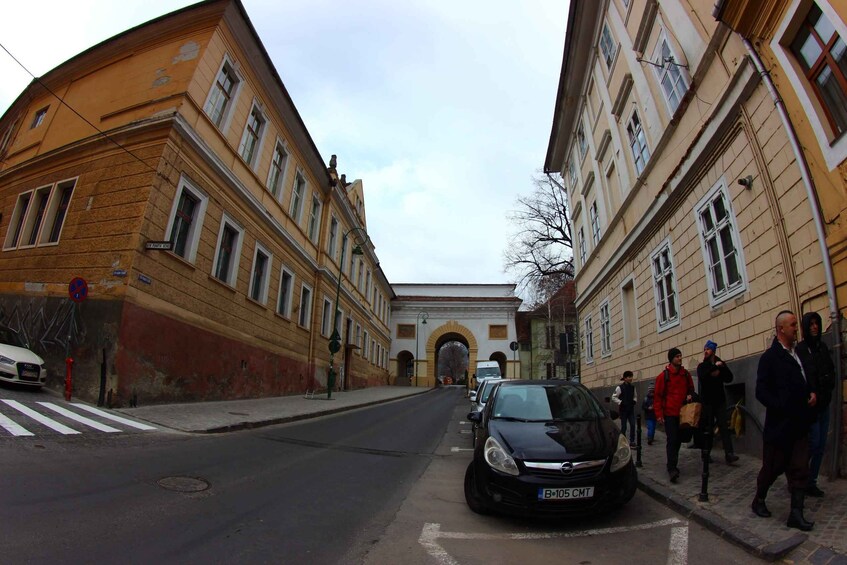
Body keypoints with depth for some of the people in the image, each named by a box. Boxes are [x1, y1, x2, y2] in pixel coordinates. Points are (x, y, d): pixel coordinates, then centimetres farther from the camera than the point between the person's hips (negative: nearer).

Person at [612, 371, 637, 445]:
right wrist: (620, 402, -16)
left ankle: (632, 440, 6)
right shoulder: (620, 387, -9)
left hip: (631, 409, 4)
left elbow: (635, 396, 22)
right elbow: (614, 397, -5)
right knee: (623, 426, 3)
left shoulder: (633, 387, 6)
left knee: (633, 425, -4)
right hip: (623, 409, -4)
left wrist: (634, 401, 2)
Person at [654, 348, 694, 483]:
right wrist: (659, 414, -10)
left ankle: (672, 464, 26)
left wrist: (690, 396, -2)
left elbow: (691, 389, 22)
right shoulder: (663, 376, -8)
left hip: (683, 413, 5)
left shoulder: (686, 374, 6)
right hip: (669, 413, -5)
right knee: (672, 440, -10)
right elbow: (657, 396, -6)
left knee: (678, 440, 12)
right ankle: (672, 469, -9)